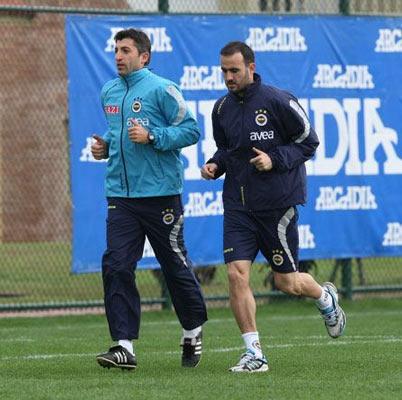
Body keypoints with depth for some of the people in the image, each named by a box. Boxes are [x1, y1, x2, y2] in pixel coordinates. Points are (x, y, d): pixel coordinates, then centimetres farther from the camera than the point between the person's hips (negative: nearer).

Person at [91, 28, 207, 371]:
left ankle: (193, 332, 29)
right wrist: (105, 146, 8)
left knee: (175, 265, 7)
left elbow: (191, 130, -10)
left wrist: (151, 136, -20)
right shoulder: (109, 92, 13)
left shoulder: (161, 89, -9)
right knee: (116, 266, -9)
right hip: (120, 195, 5)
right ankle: (124, 346, -11)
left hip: (160, 193, -5)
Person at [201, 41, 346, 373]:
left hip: (278, 203, -4)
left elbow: (308, 142, -5)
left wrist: (275, 159, -18)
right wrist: (215, 165, 1)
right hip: (238, 205, 4)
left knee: (286, 282, 3)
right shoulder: (222, 108, 6)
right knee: (236, 274, -11)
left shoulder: (278, 101, -10)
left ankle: (326, 298, 38)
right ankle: (254, 354, -6)